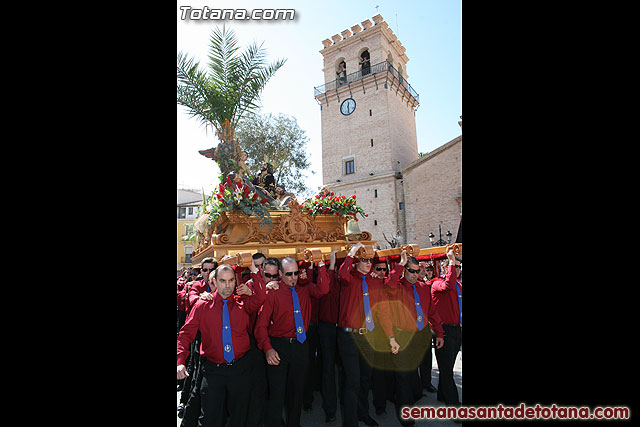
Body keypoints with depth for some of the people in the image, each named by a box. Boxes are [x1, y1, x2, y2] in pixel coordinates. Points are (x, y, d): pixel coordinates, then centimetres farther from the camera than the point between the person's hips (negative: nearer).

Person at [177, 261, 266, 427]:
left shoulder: (242, 303, -2)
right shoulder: (202, 305, -3)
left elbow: (260, 298, -22)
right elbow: (185, 335, -4)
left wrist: (253, 270, -26)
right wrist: (180, 361, -18)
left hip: (240, 369, 1)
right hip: (213, 370, -1)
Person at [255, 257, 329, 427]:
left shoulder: (304, 290, 4)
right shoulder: (272, 293, -8)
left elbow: (323, 290, -14)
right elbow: (261, 324, -8)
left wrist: (321, 265, -19)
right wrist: (267, 349, -18)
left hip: (300, 345, 4)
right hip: (279, 347, -4)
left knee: (297, 391, 18)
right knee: (277, 392, 2)